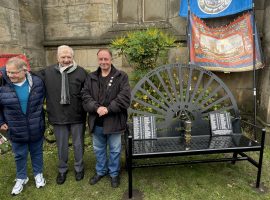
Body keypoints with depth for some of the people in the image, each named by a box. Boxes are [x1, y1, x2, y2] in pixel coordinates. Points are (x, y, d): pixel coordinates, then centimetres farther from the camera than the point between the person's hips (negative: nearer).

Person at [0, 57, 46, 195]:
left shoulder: (37, 82, -11)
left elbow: (42, 99, 7)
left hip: (36, 128, 0)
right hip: (16, 130, 0)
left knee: (36, 152, 18)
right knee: (20, 155, 18)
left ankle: (38, 174, 41)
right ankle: (21, 178, 41)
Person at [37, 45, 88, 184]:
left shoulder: (81, 72, -7)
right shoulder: (47, 72, -1)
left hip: (77, 117, -1)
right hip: (58, 117, 2)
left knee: (78, 145, 15)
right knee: (61, 146, 18)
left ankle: (79, 168, 39)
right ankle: (62, 169, 41)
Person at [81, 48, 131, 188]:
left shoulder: (121, 76, -6)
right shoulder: (91, 77, 5)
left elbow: (125, 97, -16)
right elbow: (85, 96, -3)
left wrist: (108, 109, -22)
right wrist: (96, 108, -20)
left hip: (113, 121, -3)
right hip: (96, 122, 4)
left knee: (114, 150, 14)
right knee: (98, 149, 21)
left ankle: (114, 173, 37)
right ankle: (100, 171, 44)